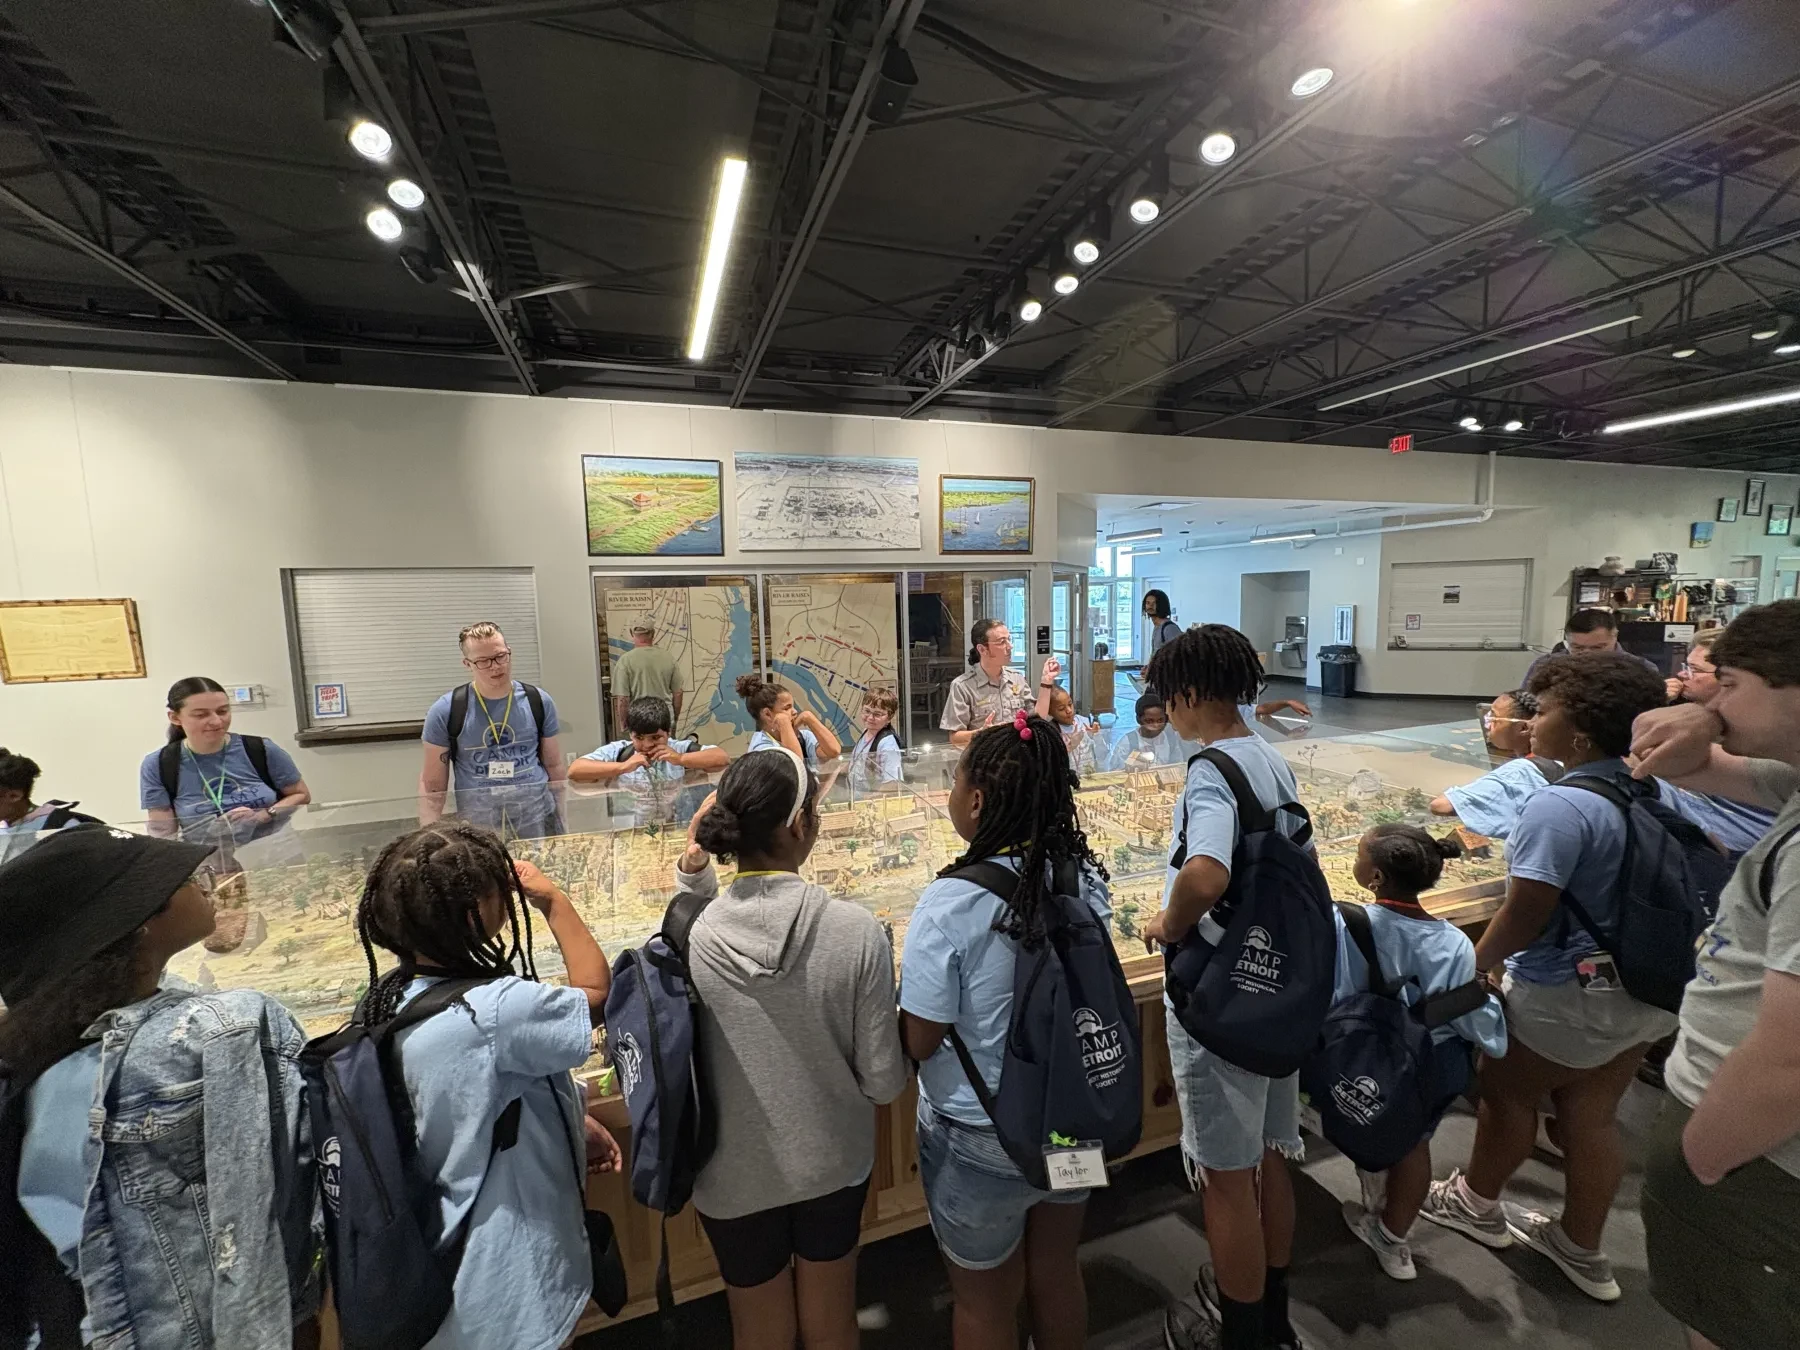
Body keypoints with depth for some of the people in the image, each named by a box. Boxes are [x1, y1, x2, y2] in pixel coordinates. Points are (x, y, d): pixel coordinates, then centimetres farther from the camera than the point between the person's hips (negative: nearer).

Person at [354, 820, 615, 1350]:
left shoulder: (392, 997, -8)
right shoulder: (492, 1012, -37)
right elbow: (595, 994, -19)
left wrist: (574, 1124, 6)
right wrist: (553, 899, -13)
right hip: (508, 1265, -8)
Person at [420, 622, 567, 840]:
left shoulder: (538, 702, 0)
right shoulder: (445, 712, -5)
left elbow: (554, 765, 6)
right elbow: (431, 783, 0)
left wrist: (559, 819, 6)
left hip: (538, 819, 1)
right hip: (477, 827, -1)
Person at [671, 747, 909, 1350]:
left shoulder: (689, 936, -22)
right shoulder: (857, 931, -25)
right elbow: (883, 1082, -15)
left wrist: (692, 868, -12)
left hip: (736, 1174, 1)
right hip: (833, 1162, 0)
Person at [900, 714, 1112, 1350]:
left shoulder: (952, 904, -30)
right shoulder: (1085, 877, -14)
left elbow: (918, 1042, -20)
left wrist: (907, 985, -2)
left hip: (982, 1138, -4)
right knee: (1057, 1273, 30)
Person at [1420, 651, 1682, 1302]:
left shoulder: (1560, 806, -27)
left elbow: (1525, 914, -24)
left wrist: (1474, 963, -8)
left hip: (1569, 996, -7)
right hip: (1646, 989, 7)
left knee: (1507, 1091, 16)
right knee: (1591, 1117, 20)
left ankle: (1476, 1203, 37)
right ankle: (1581, 1250, 37)